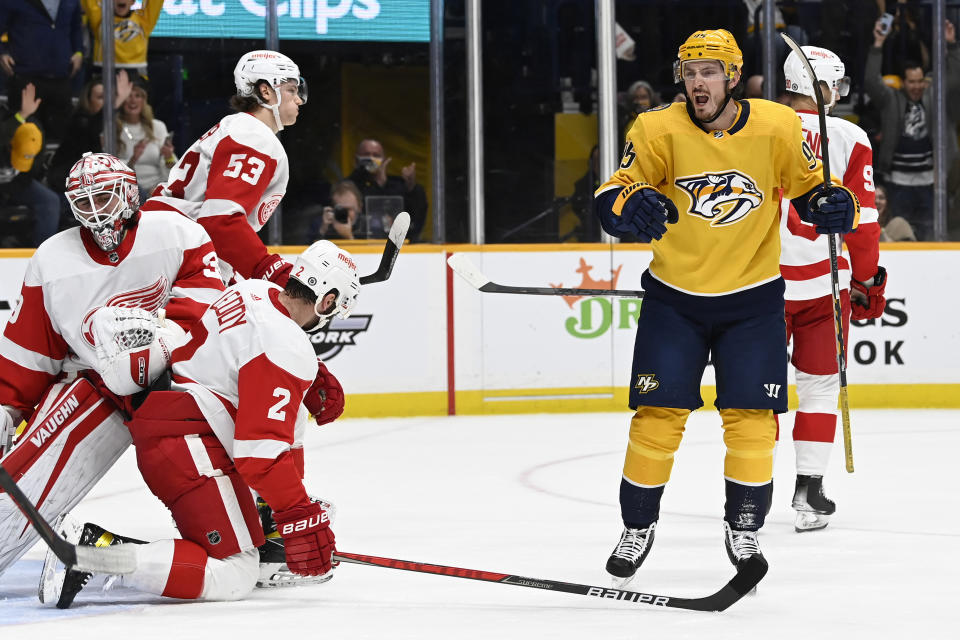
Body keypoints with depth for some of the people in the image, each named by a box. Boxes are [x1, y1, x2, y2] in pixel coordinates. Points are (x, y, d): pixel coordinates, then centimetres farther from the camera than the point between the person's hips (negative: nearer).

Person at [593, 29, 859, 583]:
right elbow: (611, 198, -11)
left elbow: (807, 186, 3)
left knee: (751, 418, -3)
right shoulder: (659, 130, -12)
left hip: (753, 298, 0)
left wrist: (831, 204, -19)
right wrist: (632, 204, -34)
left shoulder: (777, 127, -10)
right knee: (657, 414, -3)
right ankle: (638, 527, 15)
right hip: (675, 296, 0)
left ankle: (744, 528, 14)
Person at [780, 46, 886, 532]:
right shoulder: (849, 139, -3)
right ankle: (808, 491, 5)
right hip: (822, 282, -1)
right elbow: (863, 218, -2)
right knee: (819, 385, 10)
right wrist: (866, 281, 8)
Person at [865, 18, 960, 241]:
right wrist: (878, 46, -18)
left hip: (928, 178, 1)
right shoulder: (891, 100, -1)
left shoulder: (934, 98, 3)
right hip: (899, 179, -1)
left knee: (929, 228, 9)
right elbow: (871, 82, -13)